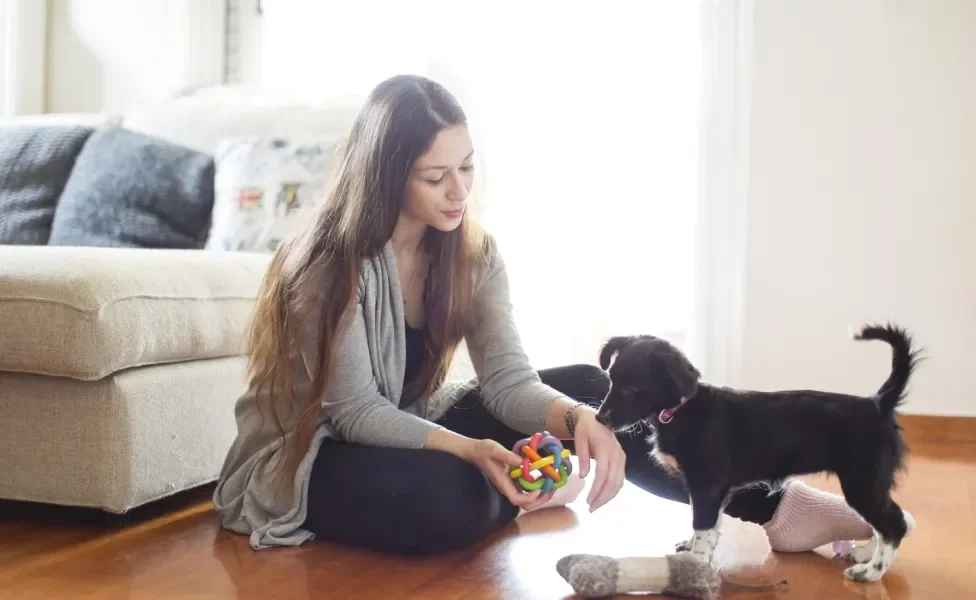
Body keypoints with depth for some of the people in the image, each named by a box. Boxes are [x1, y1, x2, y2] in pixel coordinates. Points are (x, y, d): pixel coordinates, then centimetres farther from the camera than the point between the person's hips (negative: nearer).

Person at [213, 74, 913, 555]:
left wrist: (579, 418, -34)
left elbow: (507, 380, -13)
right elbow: (355, 413, -23)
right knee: (448, 500, -38)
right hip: (309, 458, -5)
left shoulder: (472, 250, -6)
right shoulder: (330, 262, -24)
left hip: (412, 429, 6)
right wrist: (471, 451, -37)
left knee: (587, 388, -12)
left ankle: (764, 506, -9)